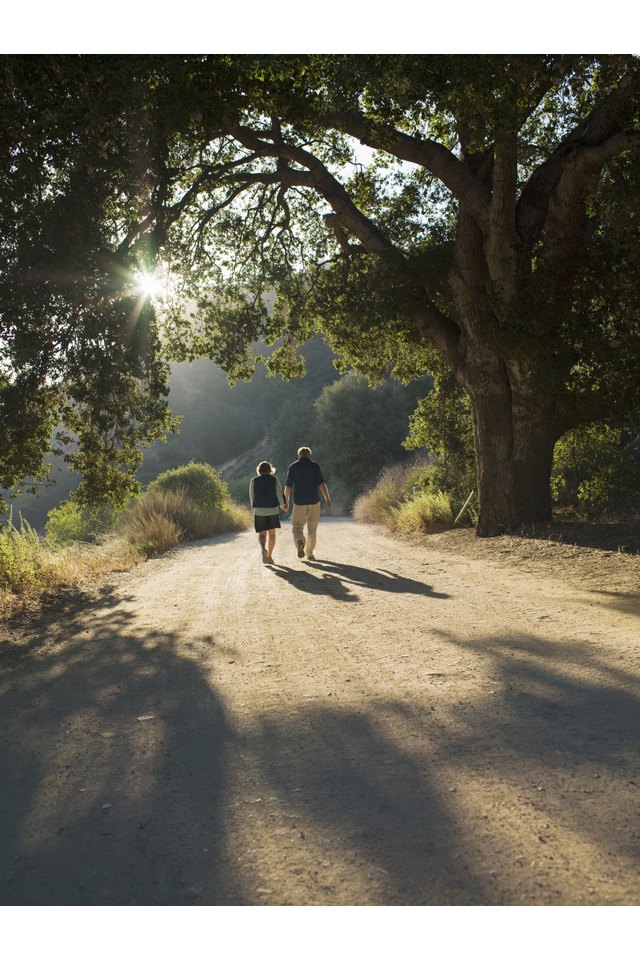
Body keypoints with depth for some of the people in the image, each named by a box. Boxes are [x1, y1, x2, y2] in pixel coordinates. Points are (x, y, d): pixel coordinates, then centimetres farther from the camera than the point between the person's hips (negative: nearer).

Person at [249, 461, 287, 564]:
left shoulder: (254, 481, 0)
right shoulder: (274, 480, -1)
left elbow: (251, 496, 7)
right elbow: (280, 494, -2)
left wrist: (253, 506, 25)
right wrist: (283, 505, 16)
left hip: (259, 511, 0)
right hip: (273, 510, 0)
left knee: (262, 534, 3)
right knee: (272, 533, 14)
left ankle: (263, 549, -26)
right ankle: (269, 556, 16)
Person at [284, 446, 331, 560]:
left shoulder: (293, 467, 3)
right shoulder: (315, 466, 0)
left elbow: (288, 486, 3)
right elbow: (321, 484, -9)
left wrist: (286, 502, 13)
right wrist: (328, 500, -9)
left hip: (299, 502, 0)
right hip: (314, 501, 0)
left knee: (297, 526, 10)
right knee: (312, 528, 11)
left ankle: (300, 542, -19)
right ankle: (309, 553, 16)